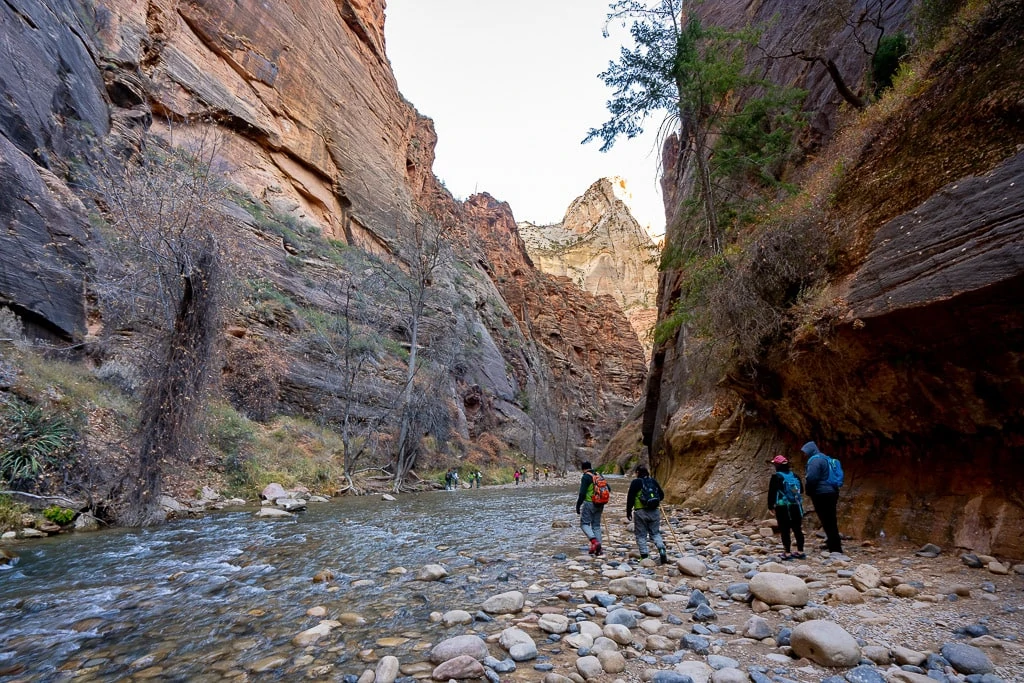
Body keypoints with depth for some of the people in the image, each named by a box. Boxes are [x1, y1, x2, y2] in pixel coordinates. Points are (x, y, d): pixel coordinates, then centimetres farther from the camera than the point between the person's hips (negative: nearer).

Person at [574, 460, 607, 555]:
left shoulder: (585, 477, -11)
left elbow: (582, 493, -17)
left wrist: (578, 506, -10)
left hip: (589, 504, -7)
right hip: (599, 505, 7)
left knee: (584, 523, 4)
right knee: (596, 525, 14)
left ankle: (594, 541, -16)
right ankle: (598, 548, 12)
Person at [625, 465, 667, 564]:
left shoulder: (636, 482, -5)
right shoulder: (653, 481, 8)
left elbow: (630, 498, -6)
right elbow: (661, 495, 13)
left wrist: (628, 511, 2)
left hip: (640, 512, -4)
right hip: (654, 511, 4)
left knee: (641, 535, 6)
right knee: (655, 533, 15)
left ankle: (644, 556, 2)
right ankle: (662, 551, -5)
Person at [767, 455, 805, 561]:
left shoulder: (776, 477, -10)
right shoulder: (795, 476, 6)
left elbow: (771, 492, -9)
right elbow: (801, 490, 17)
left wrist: (770, 505, 1)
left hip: (782, 508, -5)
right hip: (796, 507, 5)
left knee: (785, 530, 0)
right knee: (797, 529, 13)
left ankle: (787, 553, 1)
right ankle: (800, 551, 19)